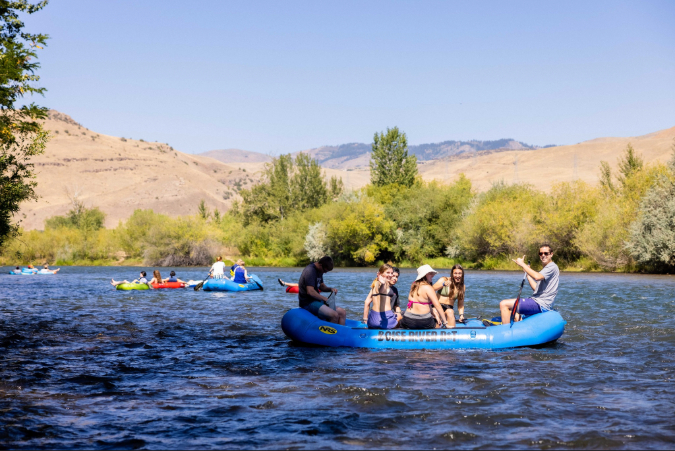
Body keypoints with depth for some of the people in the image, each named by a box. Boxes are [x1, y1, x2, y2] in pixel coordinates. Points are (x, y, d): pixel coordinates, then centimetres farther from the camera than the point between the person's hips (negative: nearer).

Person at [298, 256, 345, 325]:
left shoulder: (319, 271, 12)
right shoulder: (310, 271, -18)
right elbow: (310, 291, -26)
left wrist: (330, 289, 1)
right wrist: (325, 299, -18)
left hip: (316, 300, 10)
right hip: (308, 302, -10)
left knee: (342, 313, -1)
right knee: (334, 315, -26)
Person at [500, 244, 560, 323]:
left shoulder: (552, 267, -8)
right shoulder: (545, 269, 23)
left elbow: (537, 277, -27)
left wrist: (522, 264, -18)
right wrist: (527, 272, 20)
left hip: (541, 305, -11)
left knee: (504, 304, -16)